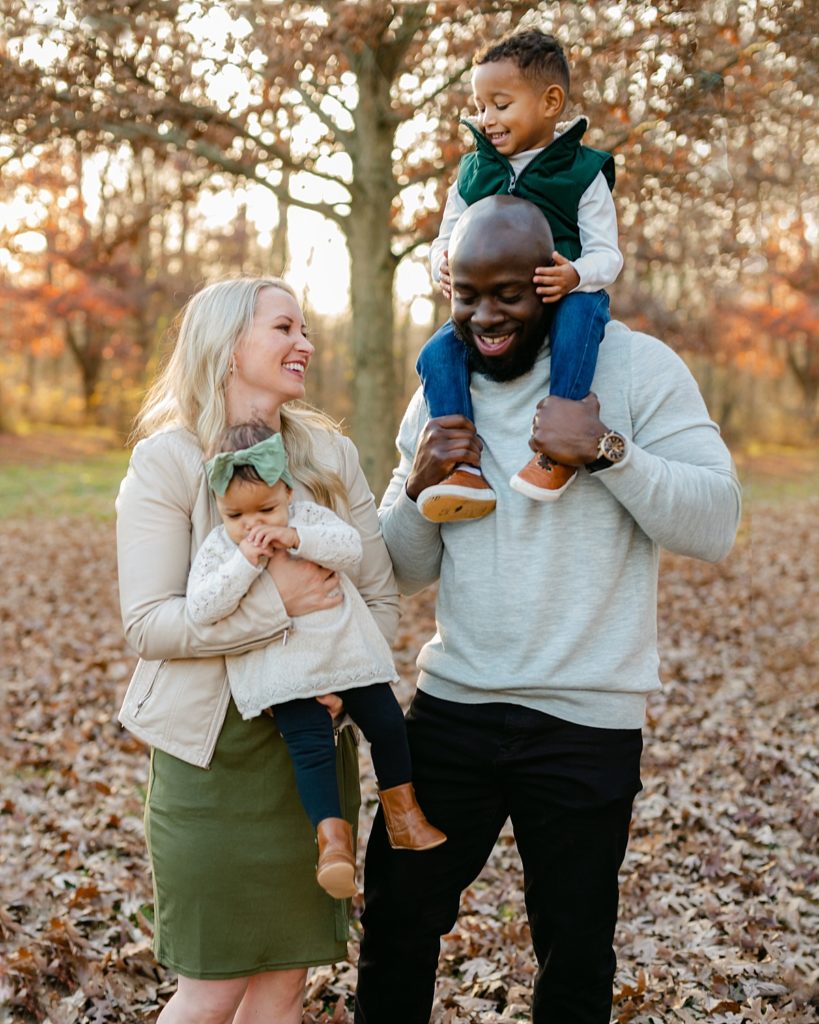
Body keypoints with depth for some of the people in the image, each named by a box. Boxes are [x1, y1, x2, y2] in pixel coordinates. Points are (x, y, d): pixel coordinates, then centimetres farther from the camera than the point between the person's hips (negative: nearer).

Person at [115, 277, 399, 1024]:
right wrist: (276, 601, -23)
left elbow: (381, 597, 4)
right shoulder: (168, 460, -9)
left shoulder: (331, 454, 4)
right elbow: (147, 623, -15)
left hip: (315, 743, 4)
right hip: (214, 746, -4)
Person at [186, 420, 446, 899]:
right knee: (311, 743, -19)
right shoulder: (218, 547, -3)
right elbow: (201, 608, -14)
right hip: (284, 673, -3)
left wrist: (296, 537, -22)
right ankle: (332, 834, -15)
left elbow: (354, 549, -12)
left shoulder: (309, 516, 2)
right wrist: (245, 562, -22)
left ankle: (403, 811, 24)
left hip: (346, 651, 3)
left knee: (386, 721, 6)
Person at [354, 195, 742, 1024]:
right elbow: (405, 572, 10)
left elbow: (715, 524, -13)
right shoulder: (440, 390, 8)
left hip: (584, 724, -4)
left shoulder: (636, 366, -7)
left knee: (573, 957, 11)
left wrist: (606, 450, -24)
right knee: (395, 917, 14)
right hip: (452, 704, 4)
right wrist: (419, 484, -9)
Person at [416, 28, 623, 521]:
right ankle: (462, 466, -24)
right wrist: (444, 264, -11)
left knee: (582, 312, -38)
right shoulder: (473, 171, 10)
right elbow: (448, 236, 14)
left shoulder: (582, 171, -1)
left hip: (561, 296, -4)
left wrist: (576, 275, -29)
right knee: (438, 354, -21)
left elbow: (606, 253, -5)